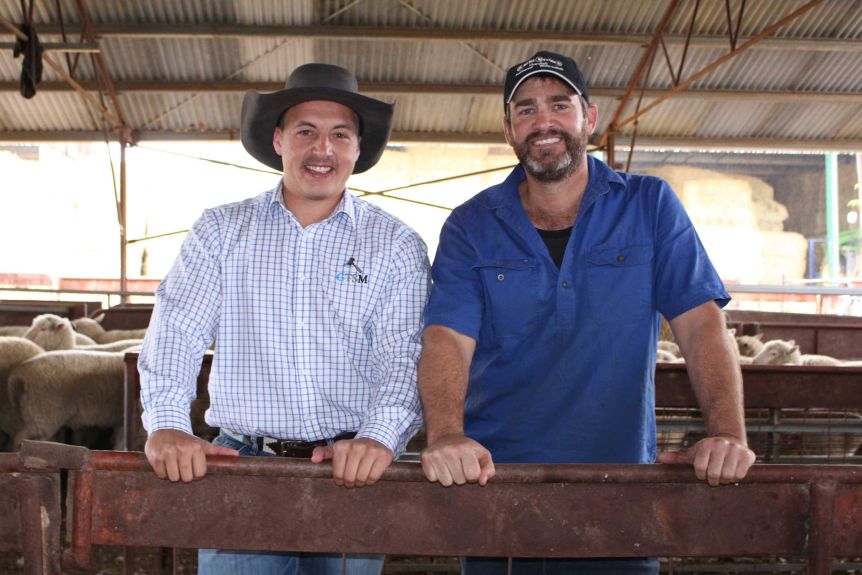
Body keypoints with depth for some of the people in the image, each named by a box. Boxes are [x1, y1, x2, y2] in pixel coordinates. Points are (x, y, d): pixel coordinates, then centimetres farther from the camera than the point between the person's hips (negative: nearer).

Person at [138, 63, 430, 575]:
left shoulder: (397, 245, 4)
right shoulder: (222, 230, 8)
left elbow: (404, 358, -5)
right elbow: (176, 332, 0)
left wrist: (379, 437, -22)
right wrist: (167, 425, -16)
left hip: (351, 474, 0)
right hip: (242, 462, 0)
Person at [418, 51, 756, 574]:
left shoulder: (649, 206, 1)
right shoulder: (471, 228, 1)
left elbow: (702, 322, -6)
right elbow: (448, 340, -11)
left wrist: (728, 433, -22)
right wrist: (447, 436, -31)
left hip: (619, 479, 0)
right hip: (496, 479, 0)